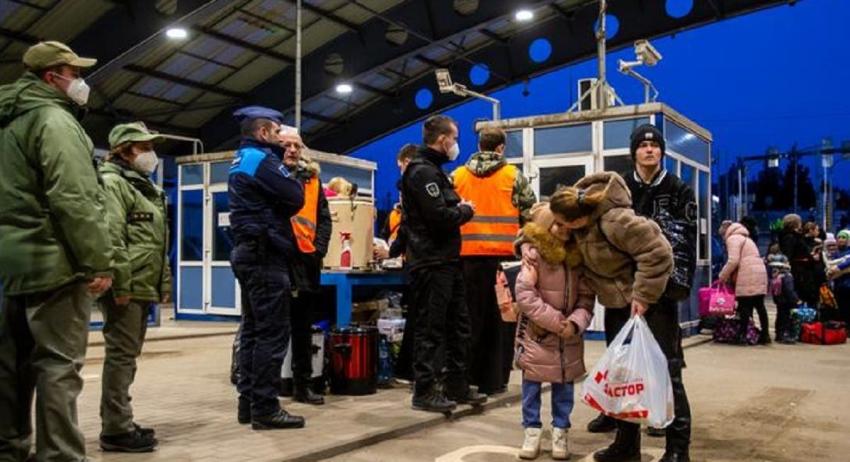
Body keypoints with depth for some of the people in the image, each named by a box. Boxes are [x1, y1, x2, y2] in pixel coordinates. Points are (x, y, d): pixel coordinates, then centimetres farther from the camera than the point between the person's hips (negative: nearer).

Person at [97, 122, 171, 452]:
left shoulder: (145, 187, 22)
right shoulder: (112, 182, -7)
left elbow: (159, 243, 24)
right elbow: (111, 238, -18)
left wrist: (165, 283, 20)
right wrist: (121, 285, -22)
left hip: (144, 287, 9)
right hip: (127, 288, -9)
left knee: (128, 356, 14)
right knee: (121, 355, -5)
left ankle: (119, 423, 23)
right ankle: (116, 429, 1)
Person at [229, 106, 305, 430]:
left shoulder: (241, 161, 21)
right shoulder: (261, 159, -10)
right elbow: (295, 199, -12)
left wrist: (280, 161, 9)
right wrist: (290, 175, 7)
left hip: (248, 252, 10)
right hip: (265, 255, -10)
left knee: (253, 330, 11)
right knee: (272, 332, -9)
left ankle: (249, 403, 15)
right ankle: (265, 408, -7)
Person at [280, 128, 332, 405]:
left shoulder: (311, 178, 15)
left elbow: (323, 218, 14)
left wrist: (319, 248, 1)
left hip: (306, 260, 5)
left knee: (304, 327, 11)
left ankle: (302, 384, 21)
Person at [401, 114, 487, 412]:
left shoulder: (432, 170, 20)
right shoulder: (422, 171, -14)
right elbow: (440, 217, -22)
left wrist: (460, 210, 2)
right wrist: (466, 211, -6)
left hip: (446, 260, 11)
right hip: (432, 262, -11)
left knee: (458, 323, 15)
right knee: (431, 328, -4)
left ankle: (457, 385, 25)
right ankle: (424, 392, 5)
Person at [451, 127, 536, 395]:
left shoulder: (457, 176, 6)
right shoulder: (513, 175, 1)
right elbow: (530, 215, 3)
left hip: (468, 255, 2)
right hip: (503, 255, -2)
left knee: (470, 319, 10)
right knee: (500, 320, 7)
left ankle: (466, 378, 15)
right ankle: (494, 381, 10)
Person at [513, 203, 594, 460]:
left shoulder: (577, 256, -1)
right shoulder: (534, 253, -14)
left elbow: (586, 298, 0)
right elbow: (524, 296, -18)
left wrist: (575, 323, -18)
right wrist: (556, 322, -19)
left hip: (569, 336, 3)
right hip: (536, 333, -3)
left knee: (564, 384, 10)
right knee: (532, 383, 5)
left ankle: (560, 432, 23)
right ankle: (532, 432, 17)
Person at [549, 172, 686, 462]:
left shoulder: (614, 221, -36)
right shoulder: (581, 202, -10)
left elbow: (657, 253, -33)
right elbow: (544, 215, 12)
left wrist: (643, 296, -28)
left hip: (651, 301, -9)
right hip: (617, 303, 9)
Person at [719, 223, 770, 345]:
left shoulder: (732, 238, 0)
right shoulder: (745, 238, 29)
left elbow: (733, 260, -12)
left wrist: (723, 276, -2)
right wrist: (730, 276, 15)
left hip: (748, 275, -9)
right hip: (759, 273, 9)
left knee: (744, 305, -5)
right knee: (759, 304, 11)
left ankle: (743, 335, -4)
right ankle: (765, 334, 14)